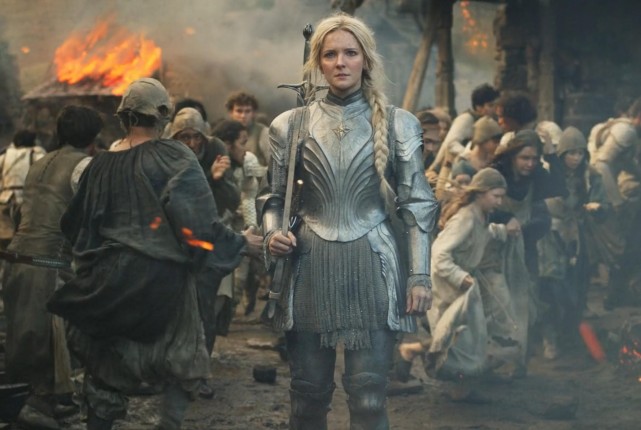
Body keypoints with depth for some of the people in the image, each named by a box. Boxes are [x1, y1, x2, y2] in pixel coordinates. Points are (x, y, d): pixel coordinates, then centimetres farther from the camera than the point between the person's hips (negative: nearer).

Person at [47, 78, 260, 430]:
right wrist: (243, 244, -5)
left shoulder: (100, 165, 3)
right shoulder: (174, 159, -10)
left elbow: (74, 226, 11)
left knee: (106, 369, 15)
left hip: (108, 282, 4)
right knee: (181, 364, 11)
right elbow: (198, 223, -17)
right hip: (159, 280, -4)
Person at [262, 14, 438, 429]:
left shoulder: (397, 123, 4)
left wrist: (420, 275, -4)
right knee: (308, 393, 7)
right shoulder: (291, 124, 7)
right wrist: (272, 233, -8)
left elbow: (418, 203, 3)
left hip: (372, 269, -1)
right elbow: (276, 197, 14)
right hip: (311, 269, 1)